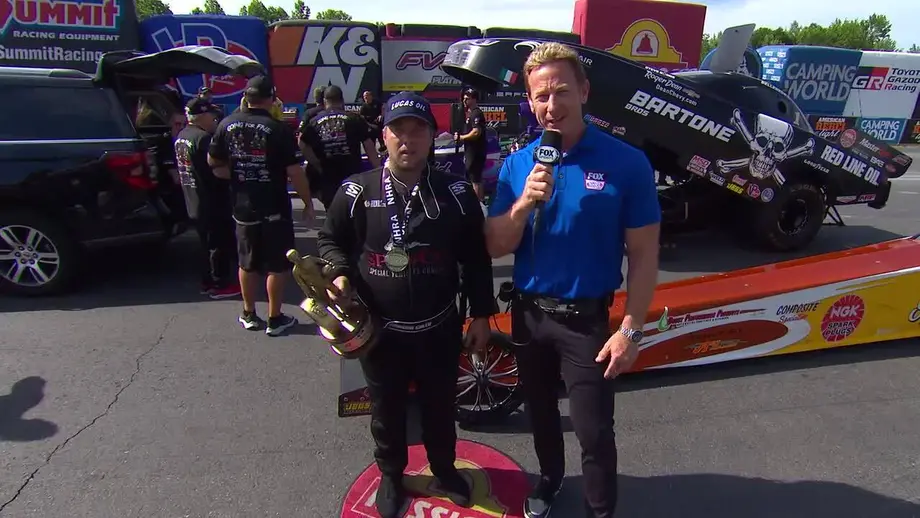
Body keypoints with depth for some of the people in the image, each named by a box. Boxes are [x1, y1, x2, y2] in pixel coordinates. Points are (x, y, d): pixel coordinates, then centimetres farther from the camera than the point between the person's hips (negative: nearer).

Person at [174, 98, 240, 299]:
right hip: (213, 202, -9)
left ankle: (208, 281, 26)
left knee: (208, 243, 18)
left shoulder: (181, 136, 11)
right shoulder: (203, 138, -19)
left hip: (194, 203, 9)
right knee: (221, 243, 1)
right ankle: (220, 284, 8)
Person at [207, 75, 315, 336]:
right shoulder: (279, 129, -15)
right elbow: (294, 172, -16)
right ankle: (275, 319, 15)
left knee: (247, 263, 18)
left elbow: (213, 162, 9)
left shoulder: (227, 125, 0)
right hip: (274, 209, -5)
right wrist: (308, 203, -7)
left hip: (242, 208, 5)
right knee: (277, 265, 8)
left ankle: (249, 314, 30)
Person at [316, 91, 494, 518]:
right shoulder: (356, 191, -6)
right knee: (386, 409, 18)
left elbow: (476, 258, 1)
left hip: (440, 328, 1)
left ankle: (444, 467, 47)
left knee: (440, 405, 19)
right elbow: (330, 240, 7)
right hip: (378, 329, 0)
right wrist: (340, 274, -13)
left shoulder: (456, 193, -4)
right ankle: (391, 474, 45)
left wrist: (481, 314, 1)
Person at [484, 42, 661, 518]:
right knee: (540, 412, 24)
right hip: (528, 313, 4)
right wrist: (526, 202, -22)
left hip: (586, 319, -4)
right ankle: (549, 478, 51)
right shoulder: (516, 165, -3)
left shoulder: (626, 163, -13)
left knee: (594, 431, 6)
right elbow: (495, 247, -5)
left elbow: (643, 256, -10)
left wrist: (630, 330, -12)